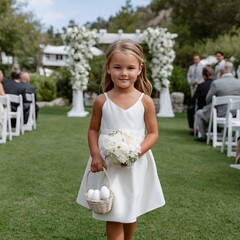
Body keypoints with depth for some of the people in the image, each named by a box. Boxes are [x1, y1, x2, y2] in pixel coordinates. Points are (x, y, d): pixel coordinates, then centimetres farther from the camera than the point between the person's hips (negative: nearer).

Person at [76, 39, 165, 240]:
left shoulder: (145, 101, -8)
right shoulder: (102, 101, -6)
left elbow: (153, 133, -4)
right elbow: (93, 129, 3)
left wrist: (136, 151, -20)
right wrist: (95, 155, -12)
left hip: (135, 164, 1)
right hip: (108, 163, -1)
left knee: (131, 211, 19)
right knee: (113, 214, 2)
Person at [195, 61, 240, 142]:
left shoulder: (216, 83, -21)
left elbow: (208, 100, -8)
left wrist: (210, 105, 14)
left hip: (220, 114, -5)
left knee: (199, 113, 22)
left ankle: (203, 136, 27)